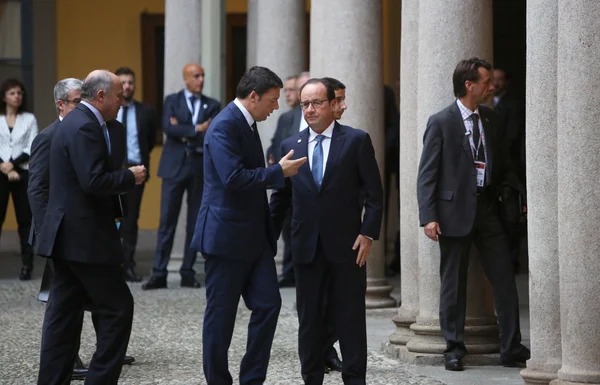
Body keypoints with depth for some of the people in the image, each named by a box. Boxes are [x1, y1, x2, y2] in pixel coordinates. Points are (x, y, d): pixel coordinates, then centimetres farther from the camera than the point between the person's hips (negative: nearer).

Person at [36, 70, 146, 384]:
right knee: (117, 308, -4)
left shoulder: (76, 122, 16)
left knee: (64, 314, 10)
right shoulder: (85, 127, -16)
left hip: (67, 237, 10)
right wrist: (130, 177, -11)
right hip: (84, 238, -10)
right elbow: (94, 181, -25)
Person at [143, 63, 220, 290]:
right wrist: (196, 130, -15)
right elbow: (168, 127, -11)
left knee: (195, 223, 4)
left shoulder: (212, 105, 9)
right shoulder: (172, 101, 6)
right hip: (175, 167, -2)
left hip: (201, 168, 2)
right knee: (167, 221, -4)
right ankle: (159, 274, -4)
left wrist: (183, 133, -8)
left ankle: (188, 272, 10)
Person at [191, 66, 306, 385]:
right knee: (221, 314, 1)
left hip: (254, 235, 9)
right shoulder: (224, 126, -16)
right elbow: (233, 178, -26)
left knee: (268, 304, 2)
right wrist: (278, 171, -18)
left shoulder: (247, 124, 14)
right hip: (226, 235, -9)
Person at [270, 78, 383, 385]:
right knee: (308, 319, 8)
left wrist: (368, 234, -9)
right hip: (306, 247, 3)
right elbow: (280, 198, 13)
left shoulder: (357, 141, -1)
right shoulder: (291, 146, 8)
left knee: (350, 319, 2)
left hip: (346, 245, -3)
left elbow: (374, 193, -1)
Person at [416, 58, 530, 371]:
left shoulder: (489, 118, 9)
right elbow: (427, 174, -8)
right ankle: (454, 349, 15)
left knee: (504, 278, 2)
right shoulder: (441, 122, -8)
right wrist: (428, 217, -15)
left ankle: (511, 348, 8)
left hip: (488, 208, 5)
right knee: (453, 284, 5)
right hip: (455, 211, -5)